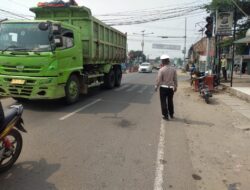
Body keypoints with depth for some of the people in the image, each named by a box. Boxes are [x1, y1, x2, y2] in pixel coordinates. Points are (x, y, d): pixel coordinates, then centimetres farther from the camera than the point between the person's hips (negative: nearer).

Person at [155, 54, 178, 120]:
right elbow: (175, 79, 3)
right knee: (170, 101, 19)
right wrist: (175, 86, 16)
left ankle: (165, 115, 10)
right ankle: (171, 114, 31)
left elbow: (159, 80, -12)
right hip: (171, 88, 4)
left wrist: (156, 87, 2)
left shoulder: (161, 70, -14)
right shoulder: (173, 69, -2)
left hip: (163, 87, -4)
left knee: (163, 102, 6)